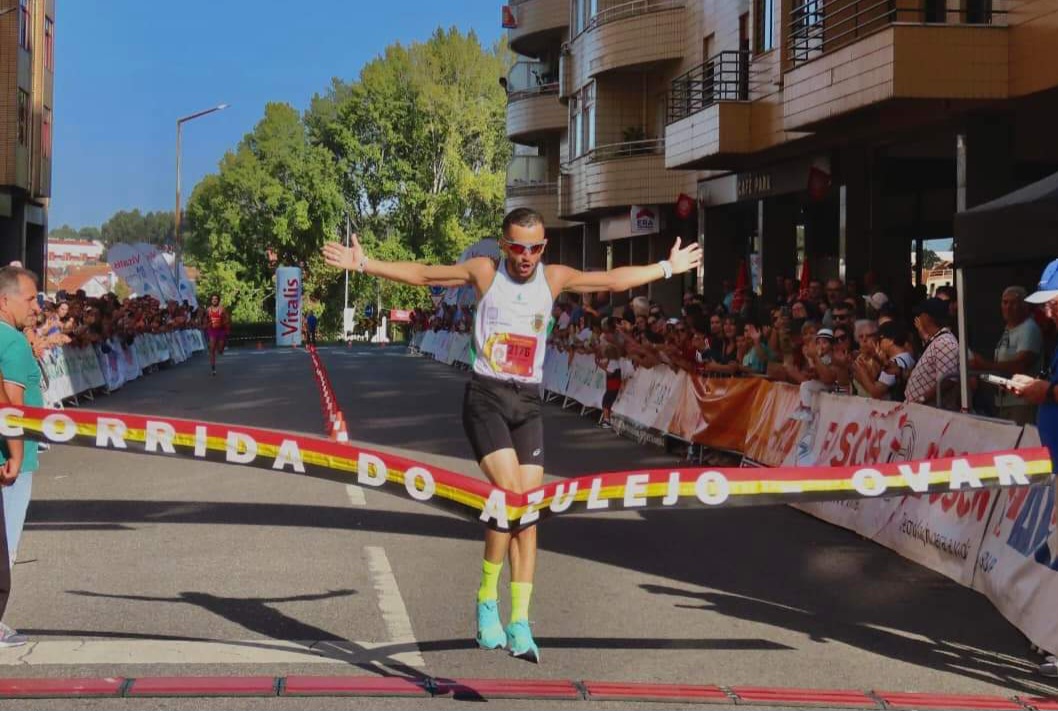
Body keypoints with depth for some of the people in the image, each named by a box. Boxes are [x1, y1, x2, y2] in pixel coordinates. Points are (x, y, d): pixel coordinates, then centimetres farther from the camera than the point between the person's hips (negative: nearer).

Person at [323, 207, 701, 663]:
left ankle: (519, 623, 4)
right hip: (486, 397, -4)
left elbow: (613, 280, 20)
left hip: (529, 404, 4)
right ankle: (487, 600, -4)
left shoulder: (554, 278, 8)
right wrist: (365, 265, -3)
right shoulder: (484, 272, 0)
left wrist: (669, 267, 26)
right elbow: (421, 275, 4)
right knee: (511, 493, -20)